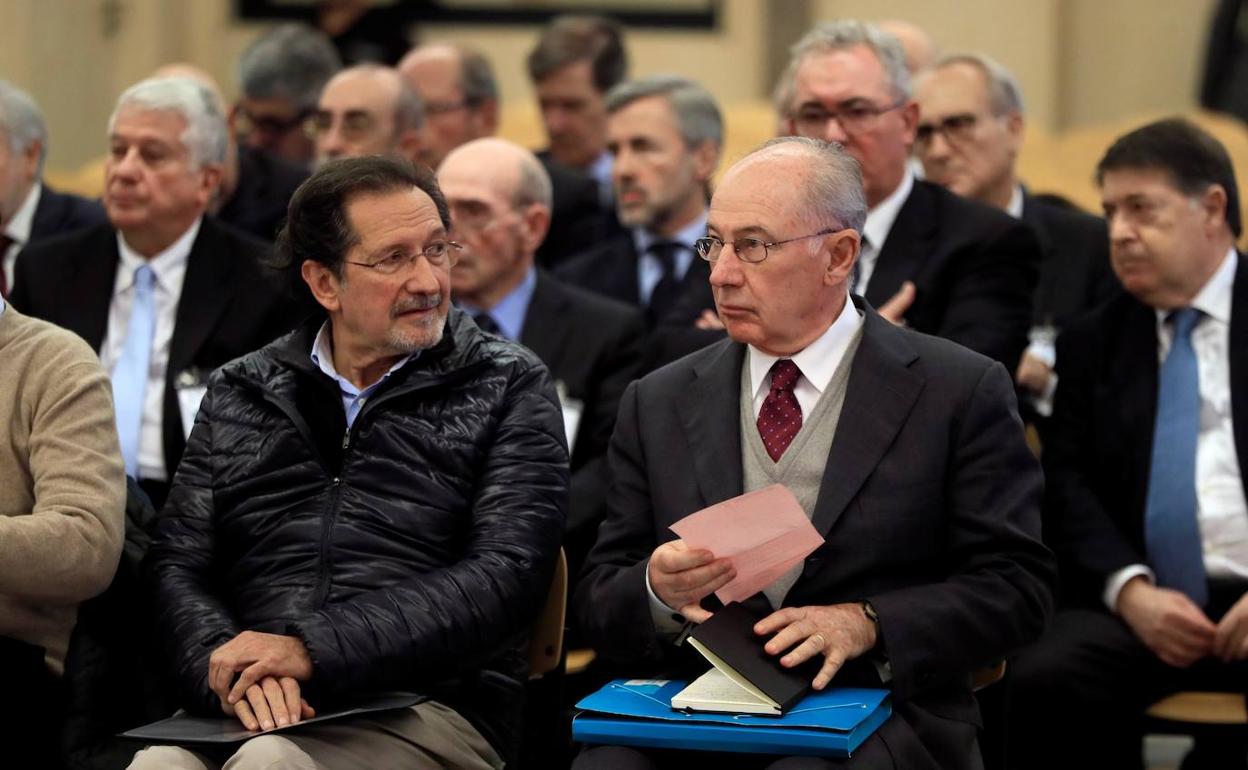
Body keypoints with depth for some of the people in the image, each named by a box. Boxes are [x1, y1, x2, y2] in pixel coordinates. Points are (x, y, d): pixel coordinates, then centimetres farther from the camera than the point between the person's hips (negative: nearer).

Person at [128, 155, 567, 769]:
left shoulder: (509, 389, 8)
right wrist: (225, 667, -12)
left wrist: (313, 649, -14)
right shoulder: (239, 395, 18)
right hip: (250, 712, 3)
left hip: (428, 711, -2)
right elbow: (177, 565, 12)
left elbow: (506, 575, -4)